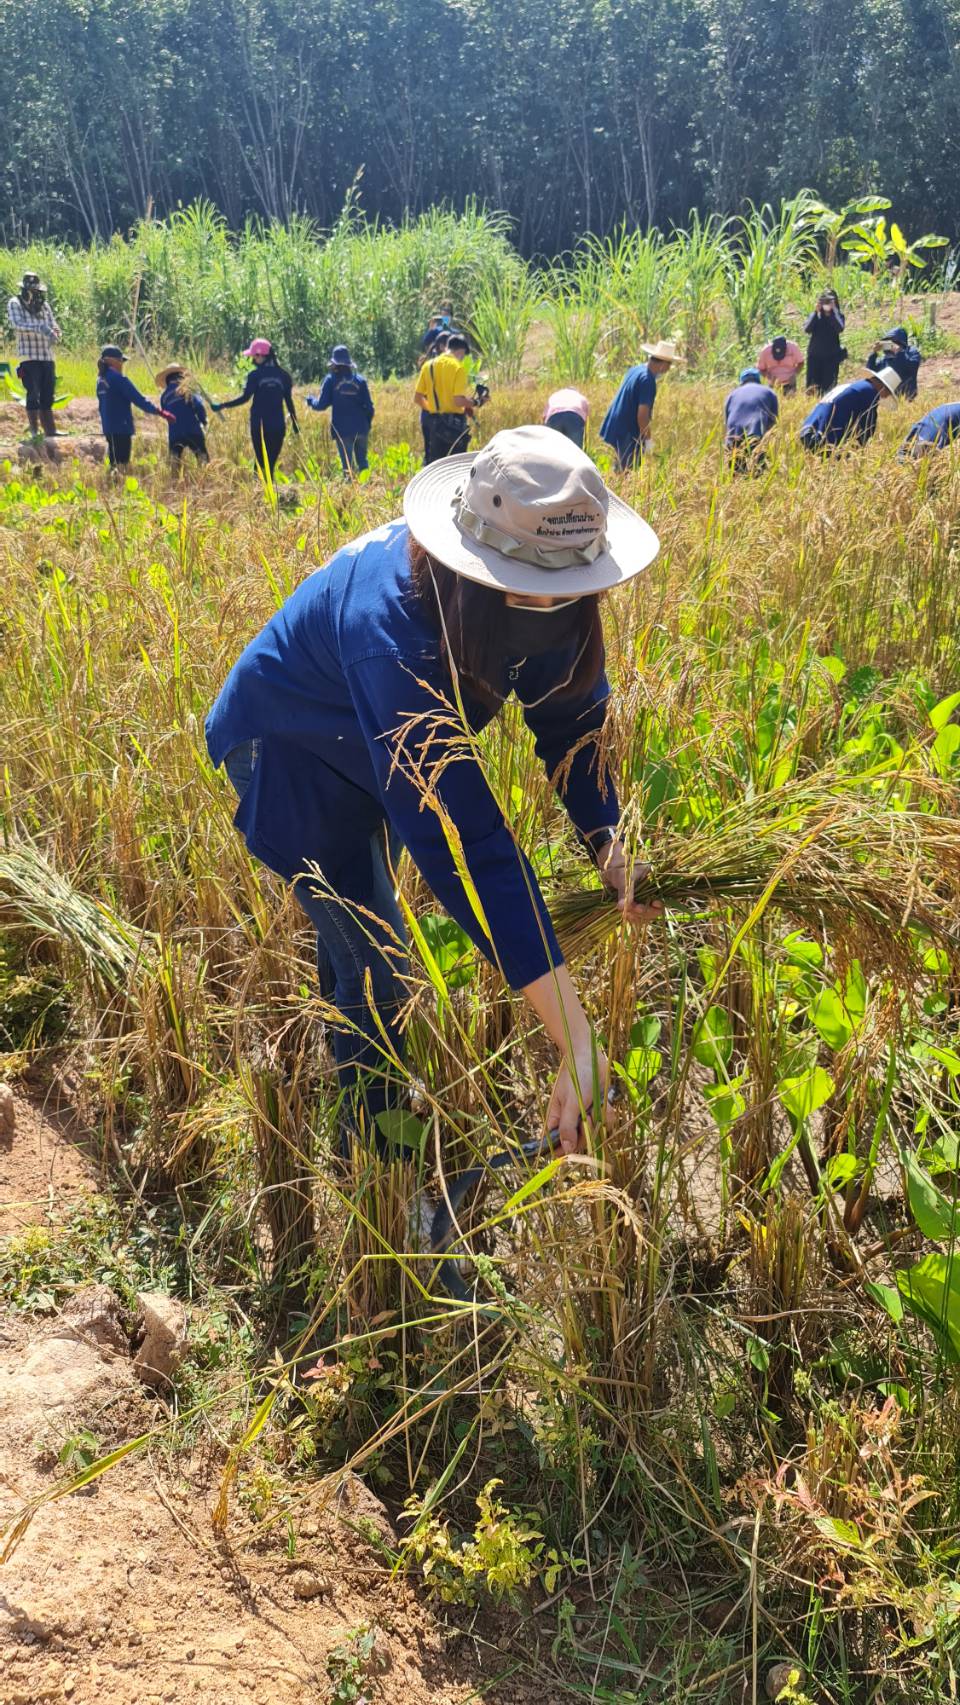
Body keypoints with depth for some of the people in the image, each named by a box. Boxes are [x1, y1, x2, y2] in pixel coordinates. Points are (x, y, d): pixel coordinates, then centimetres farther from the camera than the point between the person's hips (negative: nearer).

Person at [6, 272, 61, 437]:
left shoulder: (45, 305, 14)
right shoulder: (15, 304, 0)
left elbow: (55, 327, 12)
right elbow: (17, 324, -17)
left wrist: (54, 334, -14)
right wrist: (39, 328, -32)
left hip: (47, 357, 5)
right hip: (28, 357, -5)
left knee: (47, 397, 8)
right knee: (33, 395, -10)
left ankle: (50, 432, 13)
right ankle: (35, 432, -8)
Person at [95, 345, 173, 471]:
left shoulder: (101, 380, 11)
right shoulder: (118, 378, -14)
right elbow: (138, 399, -15)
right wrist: (161, 412, -11)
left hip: (108, 428, 9)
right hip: (121, 429, -9)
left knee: (114, 463, 13)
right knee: (122, 463, -8)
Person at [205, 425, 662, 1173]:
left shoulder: (545, 597, -26)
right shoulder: (390, 626, -46)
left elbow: (573, 714, -10)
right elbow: (462, 836, -50)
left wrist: (608, 842, -27)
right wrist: (576, 1041, -51)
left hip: (376, 747, 7)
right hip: (292, 755, -7)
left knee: (356, 933, 25)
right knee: (375, 968, -7)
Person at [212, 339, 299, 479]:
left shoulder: (255, 375, -6)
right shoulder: (283, 375, 5)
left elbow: (245, 398, -13)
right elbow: (289, 402, 7)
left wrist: (221, 406, -9)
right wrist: (295, 425, 14)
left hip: (259, 425, -2)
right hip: (278, 426, 2)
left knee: (261, 461, 7)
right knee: (271, 462, 8)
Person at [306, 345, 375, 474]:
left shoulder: (331, 380, -4)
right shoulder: (360, 380, 5)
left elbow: (321, 405, -4)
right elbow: (369, 406, 5)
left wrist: (310, 400, 17)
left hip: (343, 430, -3)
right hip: (361, 429, 3)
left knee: (347, 464, 1)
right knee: (362, 461, 13)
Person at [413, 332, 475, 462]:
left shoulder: (428, 365, 7)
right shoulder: (458, 367, -10)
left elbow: (417, 398, 6)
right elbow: (459, 400, -19)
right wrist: (473, 403, -1)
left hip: (434, 422, 5)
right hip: (454, 422, -5)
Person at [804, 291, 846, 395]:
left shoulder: (838, 316, 4)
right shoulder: (815, 315, 6)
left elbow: (839, 328, -17)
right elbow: (807, 329, -10)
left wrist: (833, 311, -18)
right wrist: (816, 312, -16)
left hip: (832, 356, -1)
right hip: (814, 356, 1)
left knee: (828, 386, -6)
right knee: (812, 388, -2)